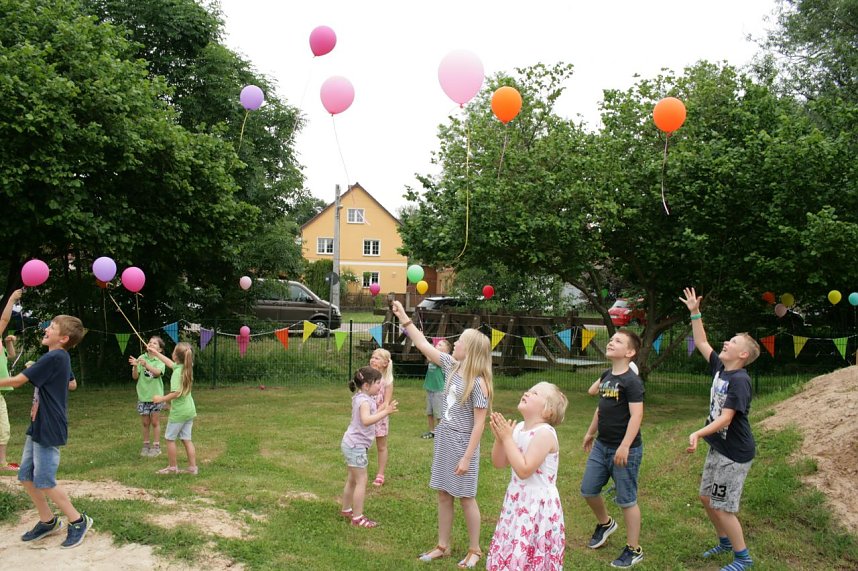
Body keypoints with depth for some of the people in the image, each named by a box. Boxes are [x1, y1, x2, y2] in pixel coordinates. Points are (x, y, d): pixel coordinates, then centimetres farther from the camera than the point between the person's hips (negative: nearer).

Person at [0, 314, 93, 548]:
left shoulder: (53, 358, -19)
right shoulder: (61, 358, 9)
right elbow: (72, 384, 27)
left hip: (49, 430, -10)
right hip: (38, 427, 10)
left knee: (44, 482, -4)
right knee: (26, 477, 13)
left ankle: (78, 521, 9)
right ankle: (48, 521, 25)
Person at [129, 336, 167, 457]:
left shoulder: (160, 360, -7)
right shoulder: (141, 358, -1)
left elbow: (157, 372, -27)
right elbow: (135, 377, -6)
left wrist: (146, 364, -44)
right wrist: (135, 367, -27)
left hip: (156, 395, -2)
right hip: (143, 395, 2)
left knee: (155, 422, 5)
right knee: (145, 423, 11)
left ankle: (156, 446, 14)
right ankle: (146, 445, 22)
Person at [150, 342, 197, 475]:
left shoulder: (177, 372, -21)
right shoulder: (187, 367, 4)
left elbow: (177, 393, -28)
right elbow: (171, 363, 23)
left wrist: (162, 399, -16)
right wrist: (156, 353, 30)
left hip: (178, 411, -7)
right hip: (189, 410, 7)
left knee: (169, 438, 10)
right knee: (186, 439, 12)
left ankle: (172, 467, 18)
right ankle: (193, 467, 12)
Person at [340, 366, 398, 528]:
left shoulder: (365, 399, 9)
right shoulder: (364, 400, -22)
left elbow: (370, 417, 16)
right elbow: (366, 420, -39)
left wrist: (382, 408, 9)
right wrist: (385, 412, -42)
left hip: (352, 444, 10)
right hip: (356, 446, -10)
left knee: (352, 479, 21)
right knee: (361, 480, -5)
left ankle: (346, 510, 34)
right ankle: (358, 518, 0)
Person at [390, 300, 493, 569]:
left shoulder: (477, 383, -20)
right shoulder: (451, 366, 0)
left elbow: (479, 425, -18)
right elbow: (424, 346, 7)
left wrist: (466, 458, -18)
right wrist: (403, 318, 5)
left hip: (462, 443, -7)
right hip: (444, 439, 7)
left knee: (465, 498, 6)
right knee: (443, 495, 14)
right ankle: (443, 546, 28)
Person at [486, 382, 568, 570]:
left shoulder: (545, 433, -20)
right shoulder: (518, 428, 3)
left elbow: (524, 470, -26)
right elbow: (498, 463, 7)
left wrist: (507, 438, -20)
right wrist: (500, 438, -10)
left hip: (538, 505, -8)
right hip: (517, 500, 8)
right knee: (510, 555, 16)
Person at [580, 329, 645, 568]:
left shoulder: (632, 381, -17)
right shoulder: (606, 376, 8)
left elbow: (636, 415, -23)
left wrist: (625, 446, -28)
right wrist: (591, 432, 25)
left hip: (624, 450, -8)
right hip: (601, 445, 8)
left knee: (626, 499, 3)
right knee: (588, 490, 14)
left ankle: (634, 550, 18)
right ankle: (605, 523, 41)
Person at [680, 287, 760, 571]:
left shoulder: (739, 381, -22)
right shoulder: (720, 368, 2)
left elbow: (725, 419, -28)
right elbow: (701, 343, 12)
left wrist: (698, 434, -41)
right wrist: (695, 313, 6)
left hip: (735, 453, -9)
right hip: (718, 447, 9)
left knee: (722, 507, -2)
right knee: (706, 498, 18)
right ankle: (725, 542, 37)